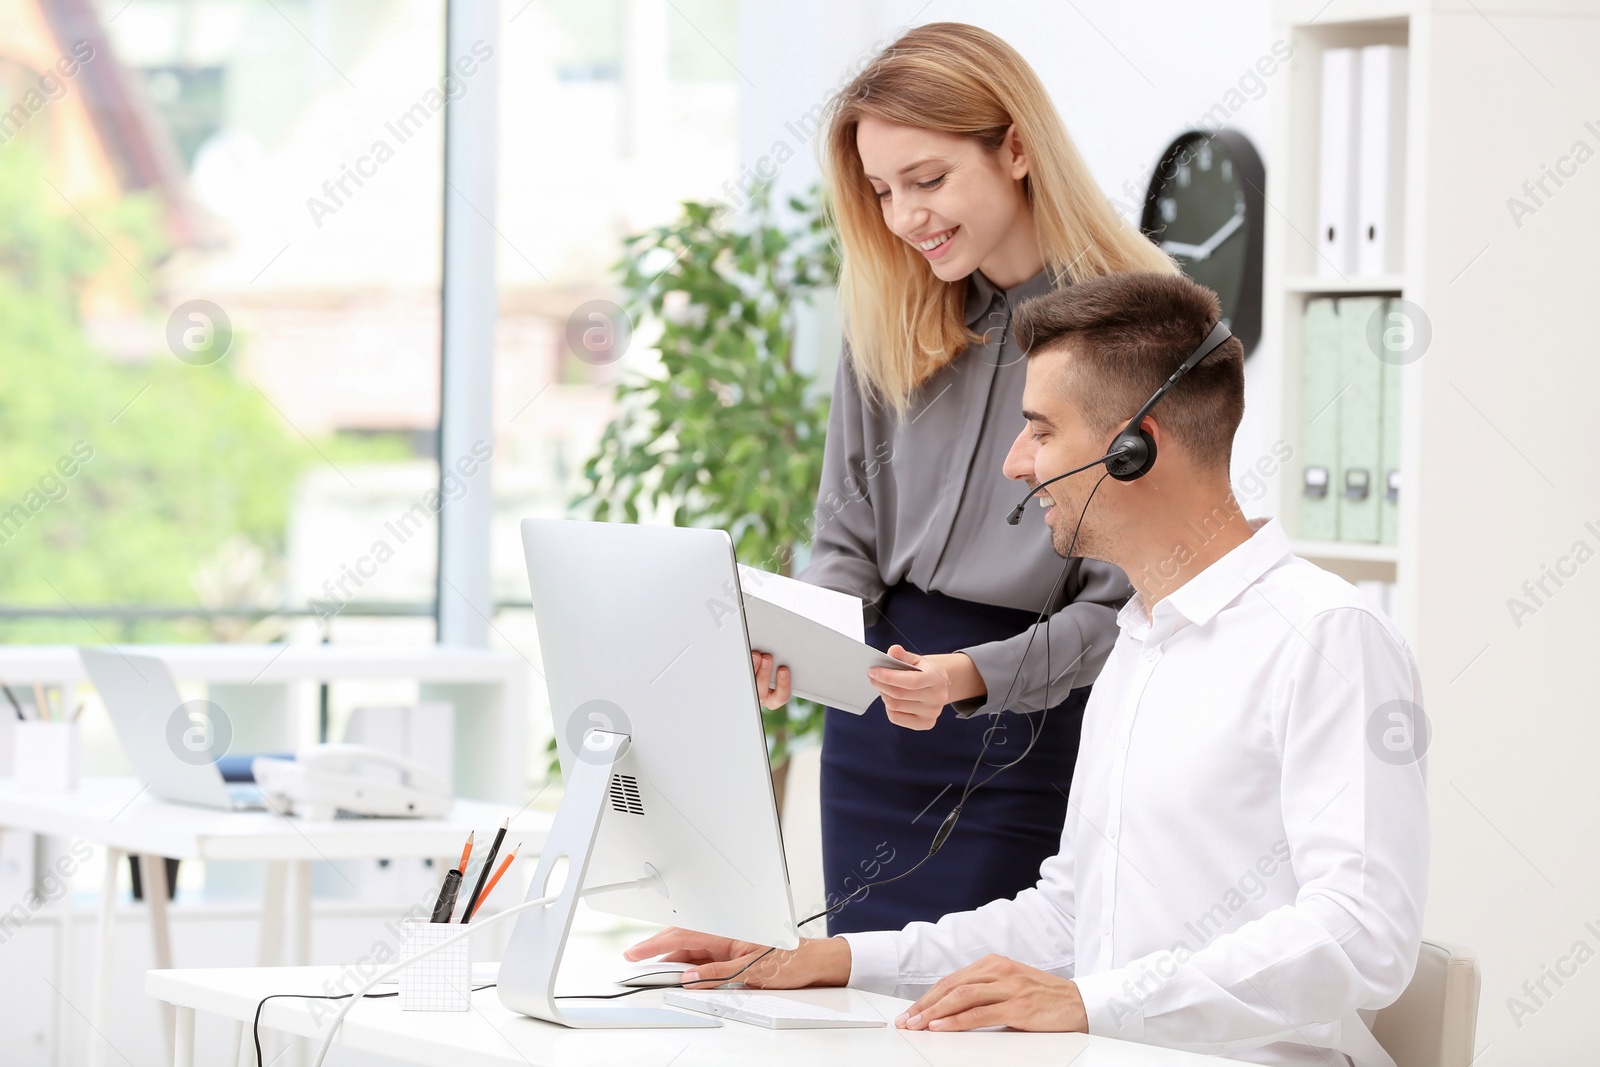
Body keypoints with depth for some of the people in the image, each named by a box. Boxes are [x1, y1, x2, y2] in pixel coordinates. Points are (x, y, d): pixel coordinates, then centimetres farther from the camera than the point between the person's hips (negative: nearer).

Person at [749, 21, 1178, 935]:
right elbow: (849, 539, 12)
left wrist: (976, 677, -25)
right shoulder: (891, 323, 9)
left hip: (1035, 743, -6)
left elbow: (1126, 603, -11)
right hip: (873, 740, 6)